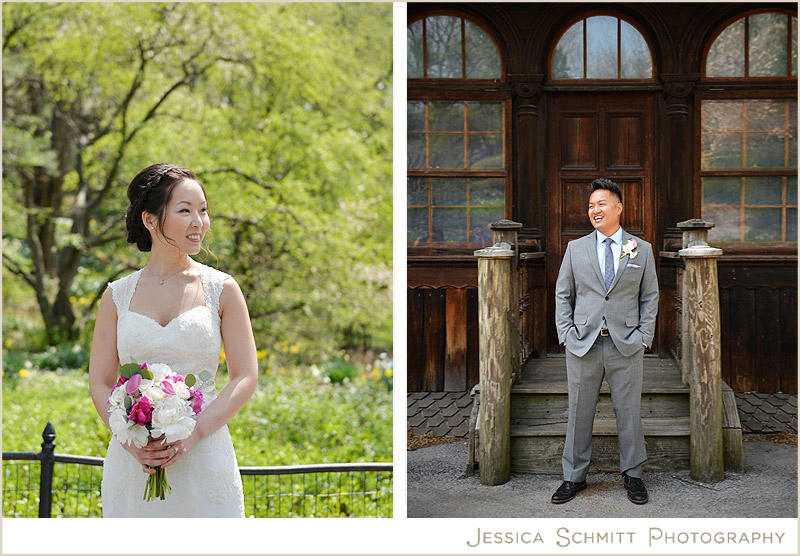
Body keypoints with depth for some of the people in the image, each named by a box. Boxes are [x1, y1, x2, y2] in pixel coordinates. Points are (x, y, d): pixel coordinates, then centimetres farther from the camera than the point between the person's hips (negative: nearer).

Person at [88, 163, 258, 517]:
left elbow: (245, 378, -1)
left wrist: (191, 434, -13)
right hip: (132, 460, 1)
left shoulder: (221, 290, 2)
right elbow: (100, 384, 6)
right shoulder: (118, 296, 6)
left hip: (204, 460, -1)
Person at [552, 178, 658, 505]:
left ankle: (632, 475, 18)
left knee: (628, 411, 5)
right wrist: (566, 335, -1)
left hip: (626, 345, -1)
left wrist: (644, 336, -2)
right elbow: (563, 295, 10)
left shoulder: (641, 250, 6)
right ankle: (574, 477, 16)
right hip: (583, 344, 1)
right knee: (579, 413, 6)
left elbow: (649, 297, 9)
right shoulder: (576, 249, 8)